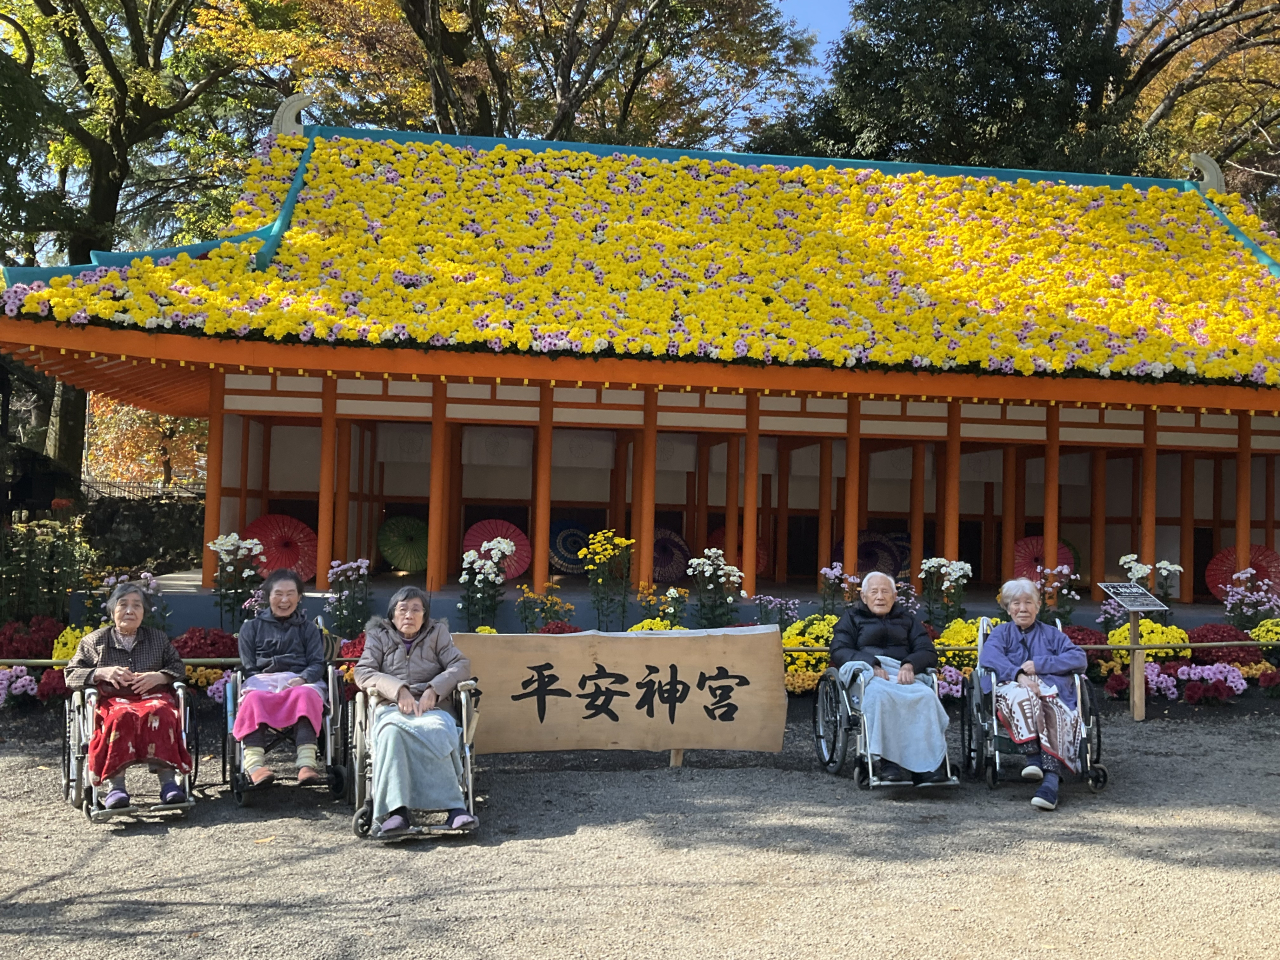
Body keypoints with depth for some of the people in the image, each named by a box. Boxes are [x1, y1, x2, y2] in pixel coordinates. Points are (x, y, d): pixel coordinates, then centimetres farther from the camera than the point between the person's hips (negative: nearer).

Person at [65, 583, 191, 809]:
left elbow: (178, 668, 19)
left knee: (158, 713, -37)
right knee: (120, 716, -39)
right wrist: (102, 673, -7)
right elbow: (71, 675, 12)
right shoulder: (94, 641, 19)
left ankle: (168, 781, -47)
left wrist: (159, 676, -4)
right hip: (113, 699, -1)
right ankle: (115, 786, -48)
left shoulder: (159, 638, 23)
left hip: (153, 696, 1)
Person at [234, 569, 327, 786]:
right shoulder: (251, 627, 23)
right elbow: (248, 668, 12)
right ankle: (255, 764, -54)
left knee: (304, 695, -37)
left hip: (300, 682, 0)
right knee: (254, 699, -36)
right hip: (262, 681, 0)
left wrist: (302, 679, -13)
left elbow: (317, 664, 10)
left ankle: (307, 763, -54)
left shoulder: (308, 629, 24)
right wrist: (267, 685, -9)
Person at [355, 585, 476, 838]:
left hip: (433, 707, 0)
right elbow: (363, 673, 5)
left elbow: (461, 665, 8)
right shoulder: (378, 636, 21)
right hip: (392, 708, 0)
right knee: (392, 731, -39)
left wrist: (433, 690, -10)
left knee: (433, 731, -38)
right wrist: (398, 690, -13)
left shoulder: (437, 633, 22)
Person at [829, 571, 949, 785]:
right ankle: (889, 762, -44)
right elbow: (838, 652, 6)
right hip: (868, 675, -2)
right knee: (880, 694, -40)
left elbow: (928, 652, 16)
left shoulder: (906, 619, 29)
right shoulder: (852, 618, 23)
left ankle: (930, 765, -42)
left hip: (903, 675, 2)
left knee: (927, 696, -34)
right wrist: (872, 664, -13)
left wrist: (910, 665, -8)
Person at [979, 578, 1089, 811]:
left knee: (1053, 713, -35)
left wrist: (1039, 664, -5)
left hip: (1050, 692, 0)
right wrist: (1019, 675, -19)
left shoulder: (1052, 635, 26)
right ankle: (1032, 757, -46)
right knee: (1022, 695, -38)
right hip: (1012, 688, 0)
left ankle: (1050, 782, -53)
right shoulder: (1001, 633, 24)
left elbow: (1079, 659, 8)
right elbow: (989, 657, 0)